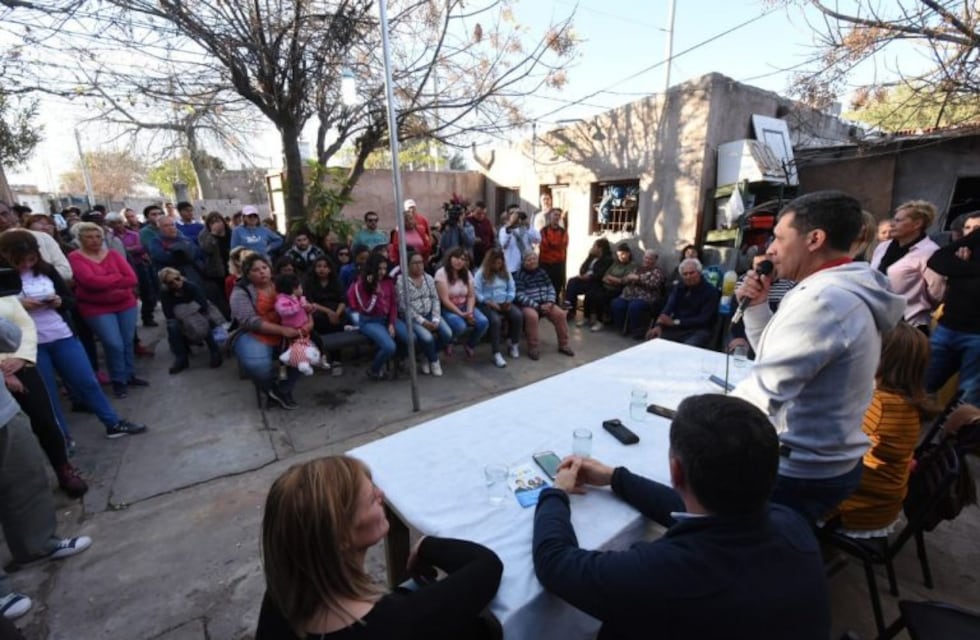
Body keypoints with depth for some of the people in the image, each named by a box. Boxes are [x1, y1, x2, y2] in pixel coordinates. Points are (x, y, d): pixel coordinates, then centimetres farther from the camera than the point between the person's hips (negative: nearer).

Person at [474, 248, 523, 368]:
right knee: (495, 320, -35)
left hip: (504, 303, 5)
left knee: (518, 315, -23)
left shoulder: (506, 272, 17)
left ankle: (514, 344, -1)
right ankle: (497, 354, -28)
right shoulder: (481, 273, -1)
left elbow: (512, 289, 12)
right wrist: (490, 303, -17)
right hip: (487, 304, -5)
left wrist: (508, 301, -6)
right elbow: (477, 293, -10)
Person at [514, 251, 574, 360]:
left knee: (560, 314, -18)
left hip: (545, 304, 5)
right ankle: (533, 348, -22)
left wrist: (550, 302, -10)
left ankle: (563, 345, -3)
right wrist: (537, 306, -19)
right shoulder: (520, 275, -4)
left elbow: (551, 288, 11)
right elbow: (520, 296, -13)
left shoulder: (542, 272, 14)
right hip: (528, 305, -5)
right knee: (532, 316, -36)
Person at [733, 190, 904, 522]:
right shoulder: (845, 293, 9)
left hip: (799, 473, -9)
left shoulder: (823, 300, -26)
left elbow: (762, 392, -29)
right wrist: (756, 308, 0)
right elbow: (780, 359, 14)